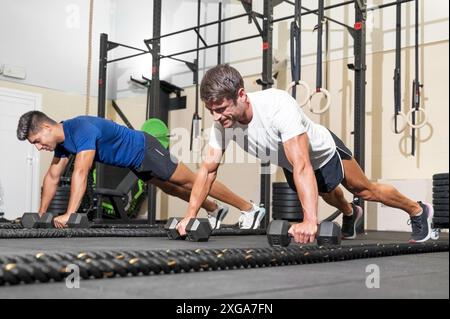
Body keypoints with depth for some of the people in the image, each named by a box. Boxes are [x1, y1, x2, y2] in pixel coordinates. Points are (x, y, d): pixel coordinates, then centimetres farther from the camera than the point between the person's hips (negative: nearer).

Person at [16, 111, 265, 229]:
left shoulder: (82, 130, -33)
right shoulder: (62, 140, -3)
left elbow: (80, 173, -43)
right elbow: (52, 177, 6)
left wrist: (69, 214, -47)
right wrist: (41, 215, 5)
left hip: (144, 150, -8)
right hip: (135, 162, 8)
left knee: (190, 181, -1)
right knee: (172, 188, 23)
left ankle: (250, 208, 10)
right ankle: (214, 210, 44)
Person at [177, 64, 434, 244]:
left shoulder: (278, 106, -46)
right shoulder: (222, 122, -28)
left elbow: (302, 167, -53)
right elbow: (208, 168, -18)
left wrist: (310, 221, -62)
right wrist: (190, 216, -22)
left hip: (323, 152, -6)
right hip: (290, 162, 6)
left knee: (364, 190, 13)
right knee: (329, 195, 33)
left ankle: (419, 211, 38)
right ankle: (351, 214, 66)